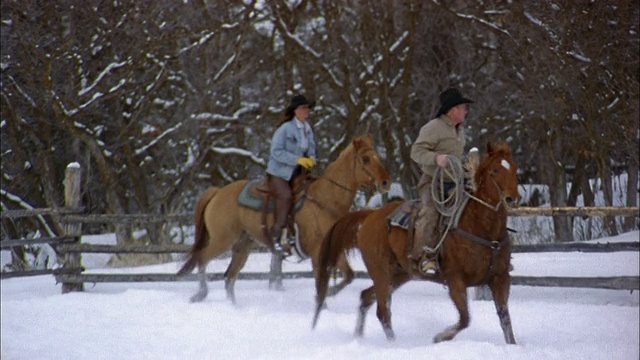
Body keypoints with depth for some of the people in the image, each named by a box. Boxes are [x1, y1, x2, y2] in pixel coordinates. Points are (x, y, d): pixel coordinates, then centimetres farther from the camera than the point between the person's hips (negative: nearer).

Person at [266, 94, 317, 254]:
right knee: (286, 196, -30)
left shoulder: (307, 129, 10)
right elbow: (276, 152, -17)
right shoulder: (285, 128, -12)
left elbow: (311, 150, 19)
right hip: (278, 173, -7)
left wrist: (311, 159, -6)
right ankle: (275, 236, -28)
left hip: (296, 174, 8)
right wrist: (298, 159, -24)